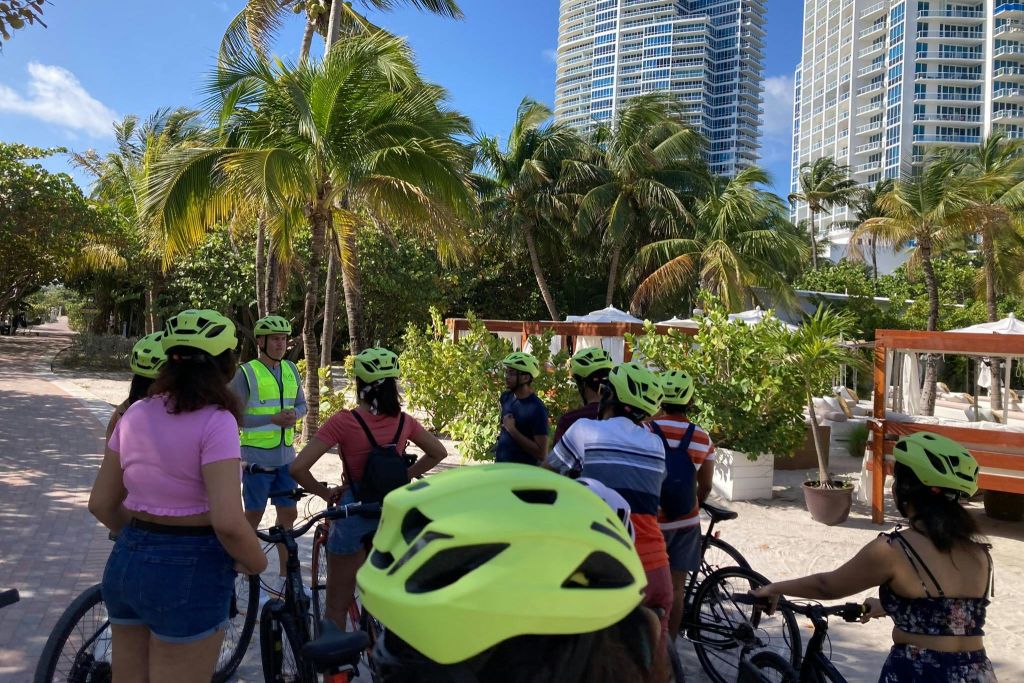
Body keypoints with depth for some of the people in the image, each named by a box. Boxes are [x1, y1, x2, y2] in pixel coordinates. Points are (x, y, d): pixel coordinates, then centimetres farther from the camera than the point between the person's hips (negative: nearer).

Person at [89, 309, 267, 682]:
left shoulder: (135, 413, 3)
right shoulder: (215, 421, -18)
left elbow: (101, 504, 9)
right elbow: (228, 522, -25)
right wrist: (256, 563, -8)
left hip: (125, 563, 7)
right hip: (190, 571, -7)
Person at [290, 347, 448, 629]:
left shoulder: (343, 422, -17)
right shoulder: (404, 421, -4)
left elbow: (298, 468, -20)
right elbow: (438, 452, 11)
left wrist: (325, 493, -5)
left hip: (353, 512, -4)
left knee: (337, 605, 12)